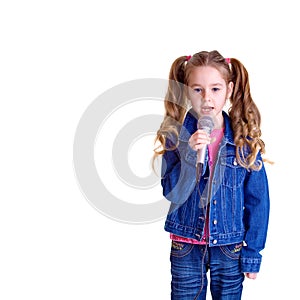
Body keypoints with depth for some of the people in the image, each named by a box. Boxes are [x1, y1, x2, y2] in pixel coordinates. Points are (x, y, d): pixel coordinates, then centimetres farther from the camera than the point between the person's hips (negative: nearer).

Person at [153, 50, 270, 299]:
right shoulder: (176, 136, -6)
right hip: (186, 247, 0)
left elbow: (257, 200, -1)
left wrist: (252, 252, -2)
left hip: (230, 249, 0)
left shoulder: (245, 139, -5)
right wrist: (191, 154, -27)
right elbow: (172, 194, -13)